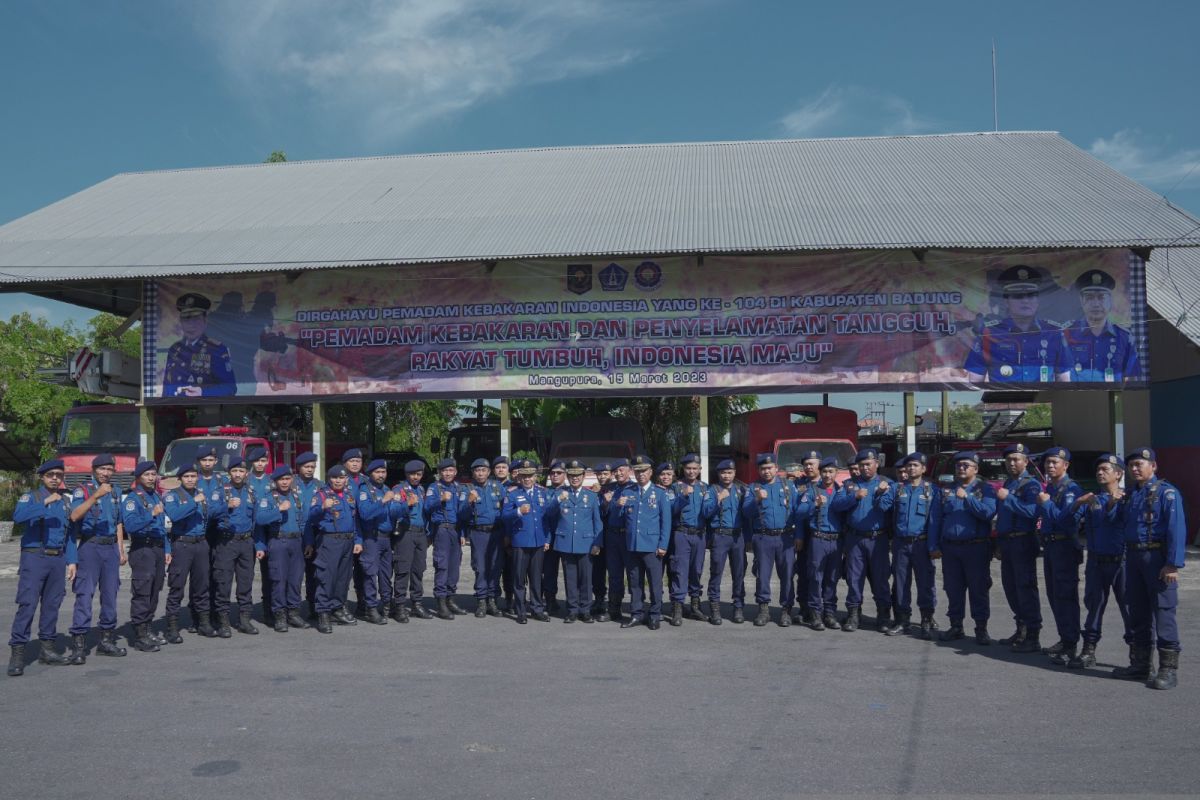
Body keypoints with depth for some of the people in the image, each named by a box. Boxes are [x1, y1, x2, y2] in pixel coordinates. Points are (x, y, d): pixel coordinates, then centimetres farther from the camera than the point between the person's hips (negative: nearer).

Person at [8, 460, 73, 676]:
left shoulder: (66, 502, 15)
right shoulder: (30, 498, 0)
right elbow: (18, 516, -22)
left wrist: (71, 561, 10)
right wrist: (45, 502, -28)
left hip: (58, 559, 5)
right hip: (34, 557, -5)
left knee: (52, 604, 8)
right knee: (27, 604, -10)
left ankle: (47, 648, 16)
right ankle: (17, 652, -8)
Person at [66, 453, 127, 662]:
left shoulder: (115, 492, 14)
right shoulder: (83, 490, -4)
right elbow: (74, 516, -22)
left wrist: (121, 550, 15)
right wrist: (96, 495, -30)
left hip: (111, 547, 6)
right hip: (90, 546, -6)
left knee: (110, 594, 9)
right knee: (85, 595, -9)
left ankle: (107, 640, 18)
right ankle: (78, 644, -7)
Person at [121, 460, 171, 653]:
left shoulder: (157, 497, 19)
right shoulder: (132, 498, -6)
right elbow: (130, 524, -21)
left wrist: (167, 550, 19)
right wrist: (151, 514, -28)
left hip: (158, 548, 8)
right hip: (142, 549, -8)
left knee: (154, 593, 12)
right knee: (142, 593, -8)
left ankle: (147, 631, 21)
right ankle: (140, 635, -5)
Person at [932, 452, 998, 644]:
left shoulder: (984, 489, 0)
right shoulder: (946, 491, 12)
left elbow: (988, 513, -18)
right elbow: (936, 519, 9)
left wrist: (966, 497, -19)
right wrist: (934, 546, 3)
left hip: (976, 548, -4)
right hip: (950, 548, 4)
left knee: (978, 589, 2)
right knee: (953, 589, 9)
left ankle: (981, 629, 11)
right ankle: (955, 626, 20)